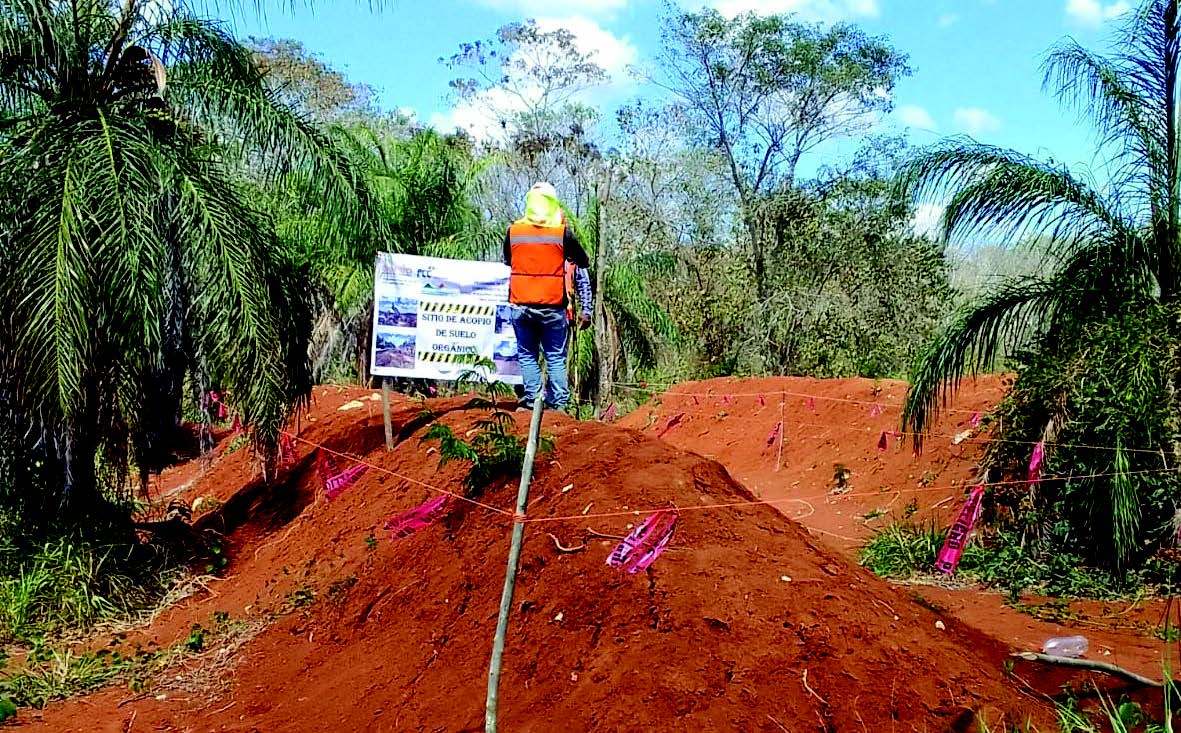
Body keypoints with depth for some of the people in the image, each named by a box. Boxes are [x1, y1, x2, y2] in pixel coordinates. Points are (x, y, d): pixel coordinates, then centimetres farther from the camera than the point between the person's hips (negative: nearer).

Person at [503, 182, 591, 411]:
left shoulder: (514, 230, 0)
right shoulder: (562, 231, -5)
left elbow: (507, 260, 17)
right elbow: (584, 262, 6)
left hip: (520, 305, 1)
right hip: (552, 306, -1)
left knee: (527, 355, 11)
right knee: (555, 357, 8)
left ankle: (532, 399, 6)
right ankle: (558, 402, 6)